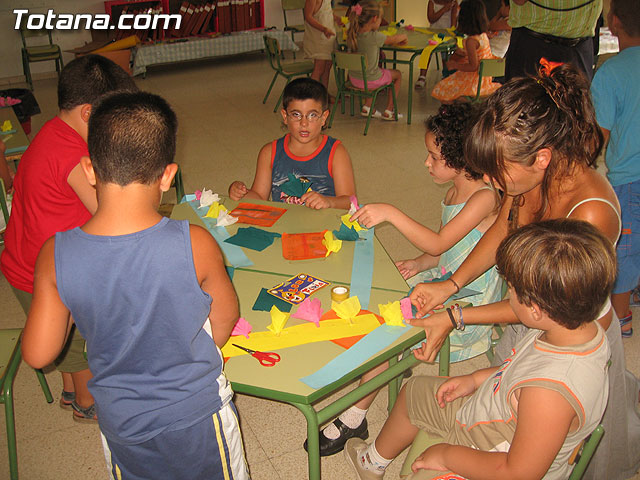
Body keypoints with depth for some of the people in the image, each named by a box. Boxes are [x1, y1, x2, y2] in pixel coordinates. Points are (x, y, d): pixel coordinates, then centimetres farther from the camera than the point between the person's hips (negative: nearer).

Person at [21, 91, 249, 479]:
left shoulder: (56, 256, -22)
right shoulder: (195, 245, -27)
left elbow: (38, 355, -11)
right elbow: (226, 317, -9)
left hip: (120, 425, 3)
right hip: (198, 416, -2)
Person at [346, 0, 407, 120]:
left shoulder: (351, 35, -6)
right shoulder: (375, 36, -24)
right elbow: (394, 39, -8)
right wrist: (403, 36, 12)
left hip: (354, 79, 6)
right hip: (370, 81, -6)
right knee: (397, 74, 21)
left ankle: (367, 106, 32)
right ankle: (388, 111, 24)